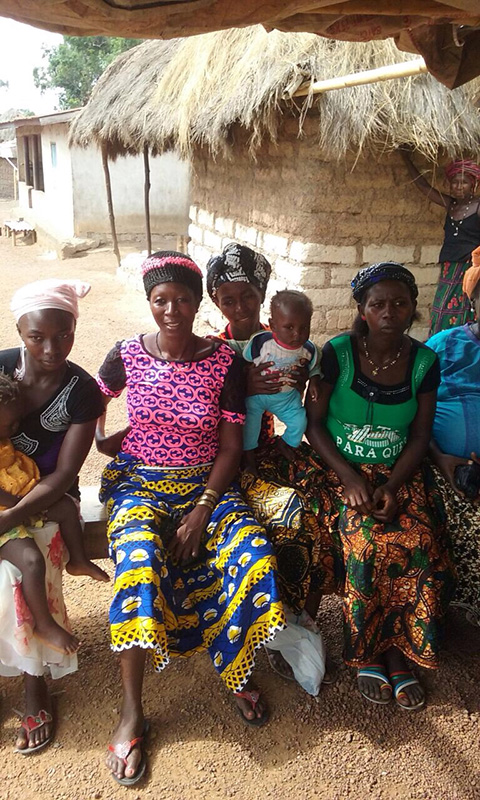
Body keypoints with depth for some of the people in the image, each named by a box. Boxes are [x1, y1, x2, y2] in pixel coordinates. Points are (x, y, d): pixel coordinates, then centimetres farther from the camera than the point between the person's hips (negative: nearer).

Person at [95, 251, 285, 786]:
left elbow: (230, 446, -5)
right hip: (140, 481, 0)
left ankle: (234, 669, 4)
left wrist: (203, 509, -13)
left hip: (207, 483, 1)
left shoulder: (224, 362, -6)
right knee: (139, 557, -30)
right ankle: (131, 713, -14)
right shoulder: (127, 355, -4)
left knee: (251, 552, -25)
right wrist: (100, 441, 3)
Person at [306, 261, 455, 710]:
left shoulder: (424, 361, 0)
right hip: (342, 470, -2)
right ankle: (366, 654, -3)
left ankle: (396, 653, -2)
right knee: (365, 543, -26)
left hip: (400, 472, 3)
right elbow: (314, 423, -6)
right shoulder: (337, 354, -8)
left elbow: (420, 436, 2)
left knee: (418, 544, -22)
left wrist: (392, 487, -13)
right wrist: (350, 479, -16)